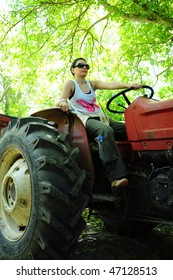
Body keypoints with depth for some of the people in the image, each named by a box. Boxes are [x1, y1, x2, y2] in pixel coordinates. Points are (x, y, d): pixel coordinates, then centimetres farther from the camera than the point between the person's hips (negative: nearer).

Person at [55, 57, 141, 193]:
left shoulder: (92, 84, 18)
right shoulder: (70, 84, 6)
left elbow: (111, 84, 0)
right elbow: (59, 101, -12)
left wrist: (129, 85, -18)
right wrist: (62, 102, -38)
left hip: (101, 118, 6)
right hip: (84, 120, -6)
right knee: (106, 130, -38)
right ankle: (116, 178, -47)